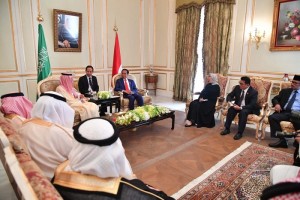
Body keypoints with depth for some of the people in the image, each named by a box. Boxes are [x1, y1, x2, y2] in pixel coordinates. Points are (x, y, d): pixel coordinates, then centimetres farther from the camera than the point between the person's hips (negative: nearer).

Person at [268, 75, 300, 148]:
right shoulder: (285, 91, 24)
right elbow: (275, 99, 20)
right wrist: (276, 104, -4)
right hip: (284, 112, 3)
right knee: (272, 117, -25)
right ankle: (281, 140, -22)